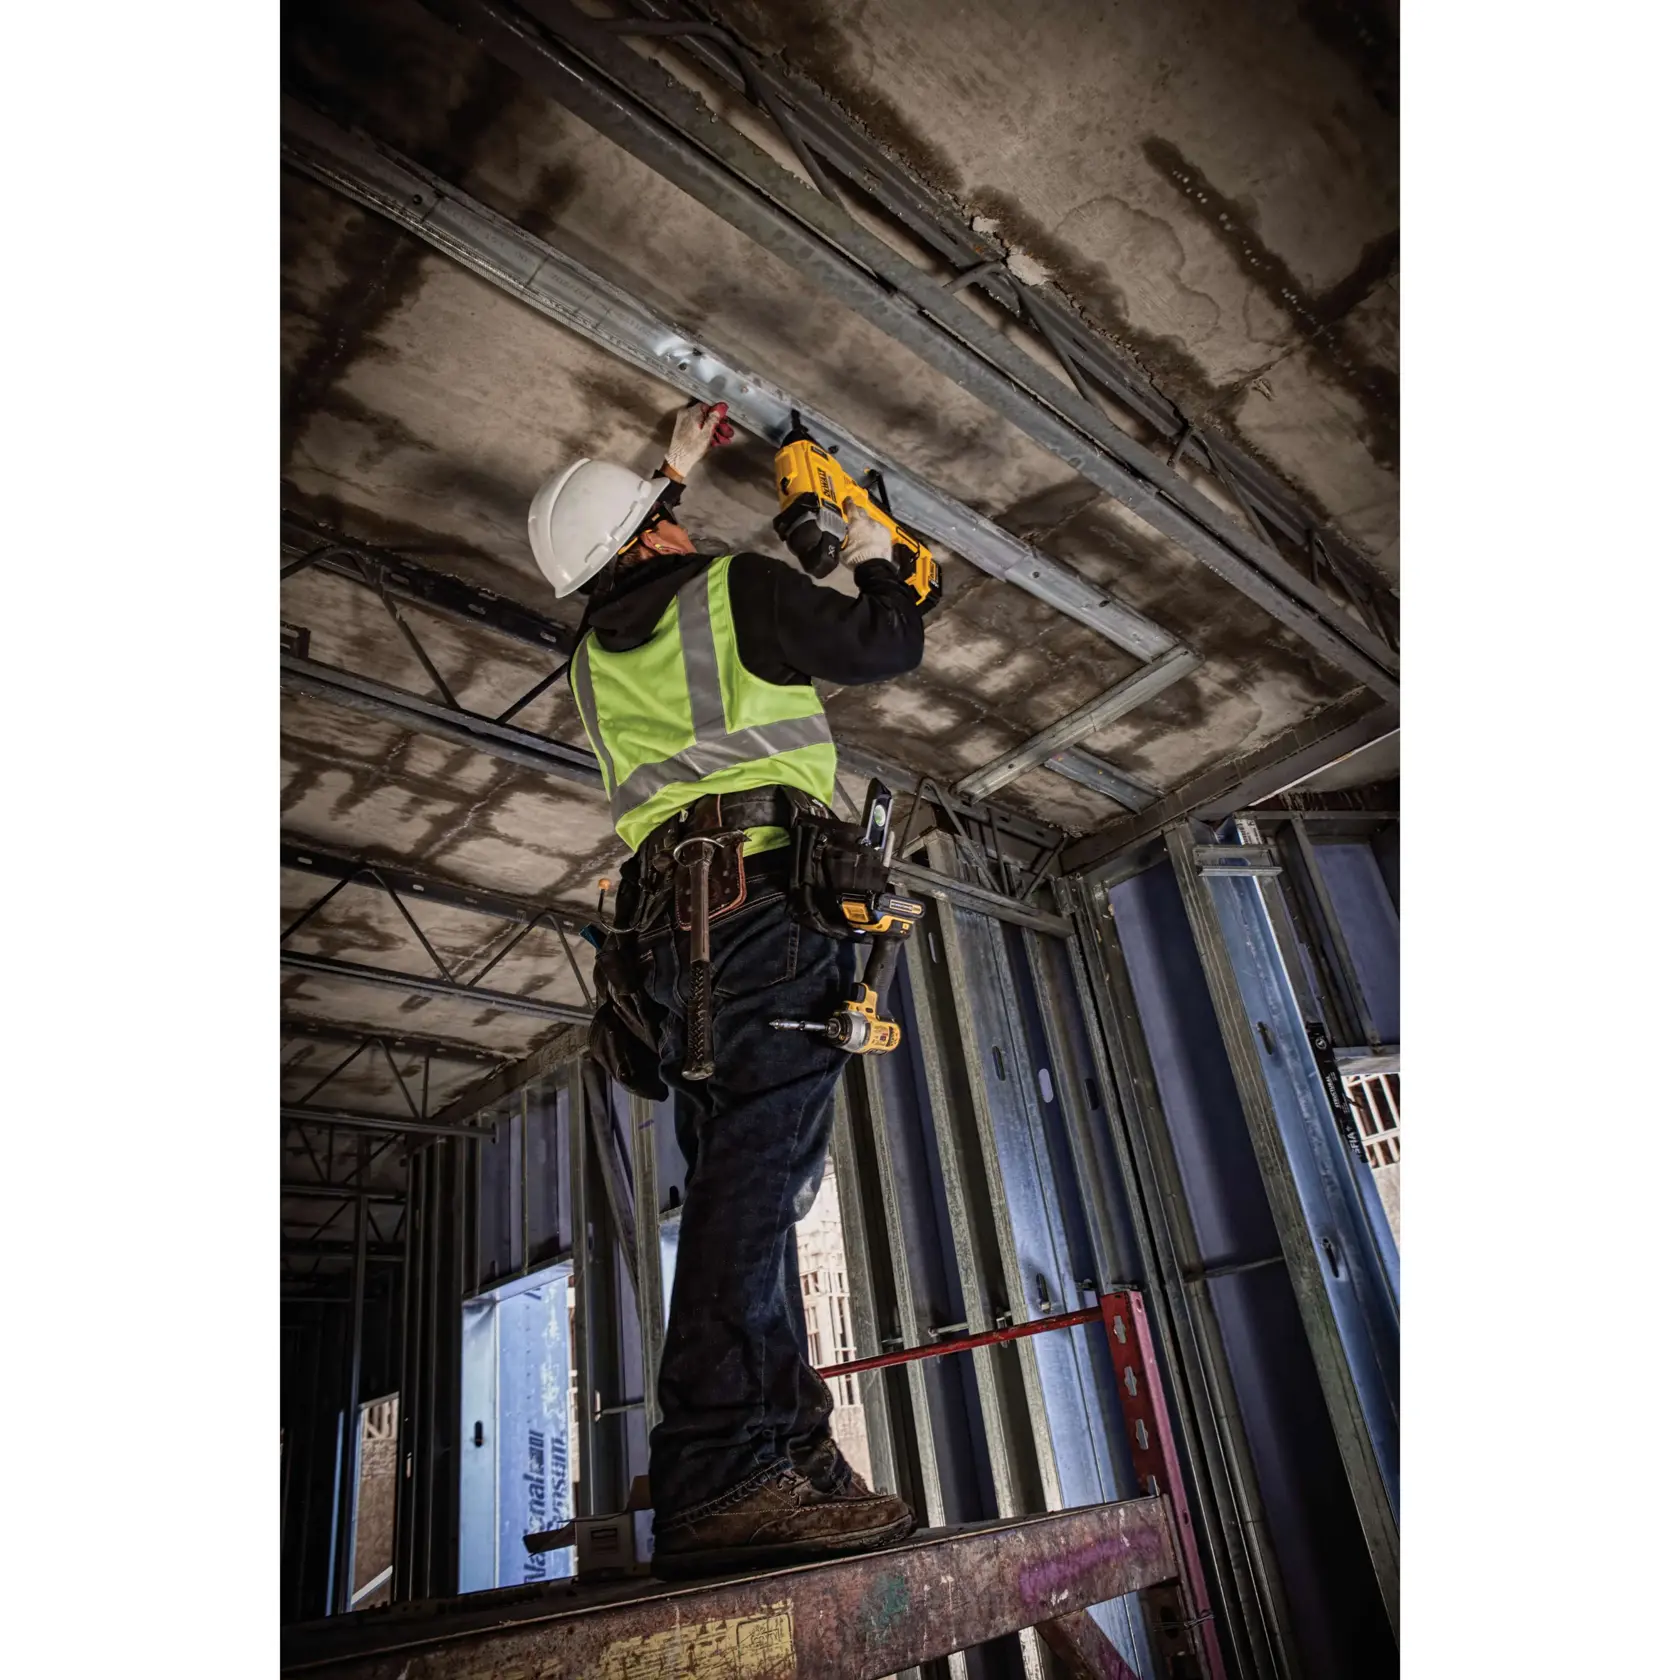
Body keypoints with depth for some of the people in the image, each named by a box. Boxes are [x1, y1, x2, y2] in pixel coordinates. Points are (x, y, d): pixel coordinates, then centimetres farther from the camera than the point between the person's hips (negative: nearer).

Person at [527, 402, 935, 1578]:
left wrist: (675, 468, 59)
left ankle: (793, 1449, 6)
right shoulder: (737, 587, 7)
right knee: (761, 1170, -18)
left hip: (670, 926, 8)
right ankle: (726, 1476, -24)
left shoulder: (597, 648, 27)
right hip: (766, 892, -7)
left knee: (742, 1185, 5)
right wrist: (876, 560, 31)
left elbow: (635, 575, 50)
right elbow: (885, 647, 11)